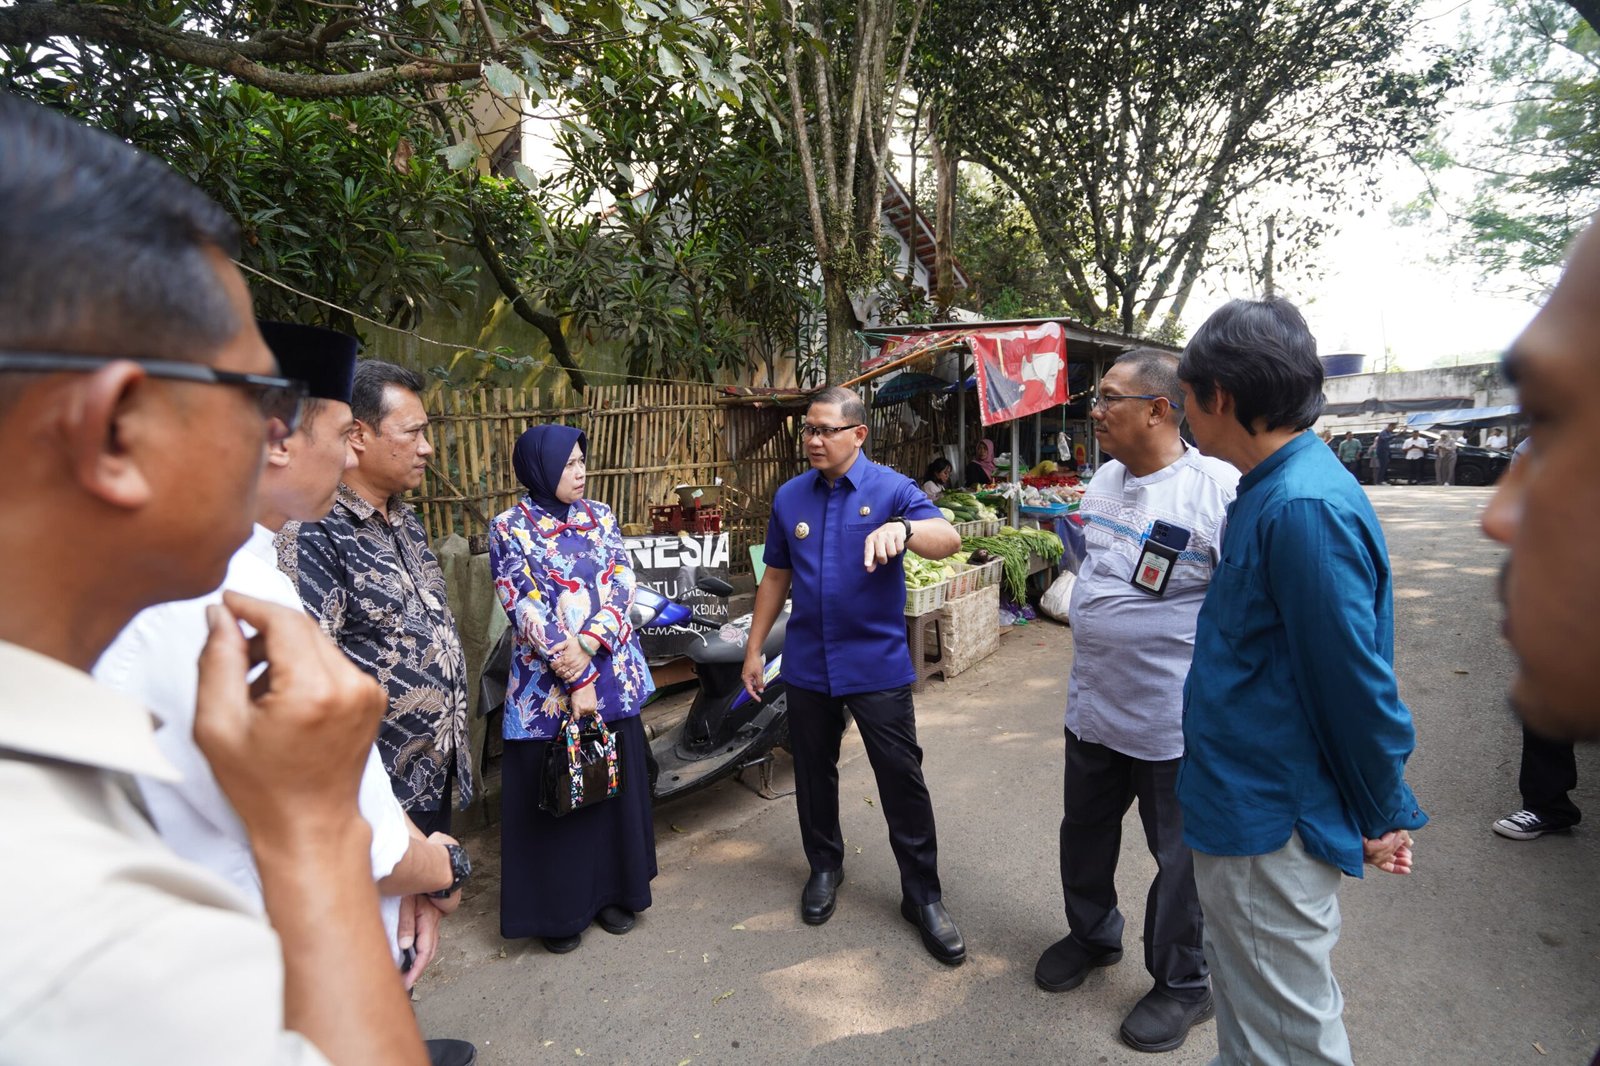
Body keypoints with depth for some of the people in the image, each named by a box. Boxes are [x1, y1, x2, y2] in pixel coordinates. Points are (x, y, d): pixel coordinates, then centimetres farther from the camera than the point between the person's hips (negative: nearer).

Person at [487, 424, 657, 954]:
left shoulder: (600, 516, 5)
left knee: (615, 785, 13)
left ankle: (611, 891, 32)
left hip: (612, 675, 4)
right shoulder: (509, 528, -6)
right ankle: (557, 909, 26)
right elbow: (525, 609, -12)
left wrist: (589, 643, -18)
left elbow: (623, 586, -2)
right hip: (546, 684, -4)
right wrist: (574, 679, -15)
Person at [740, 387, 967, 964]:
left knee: (903, 780, 2)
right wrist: (754, 649, 11)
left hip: (877, 665, -3)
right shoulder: (790, 496, 5)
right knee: (813, 774, 17)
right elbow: (776, 576, 11)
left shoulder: (892, 489, -7)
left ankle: (922, 895, 20)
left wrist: (901, 528, -44)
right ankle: (824, 867, 39)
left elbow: (948, 539, -23)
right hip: (807, 666, 4)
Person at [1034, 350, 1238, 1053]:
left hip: (1177, 719, -7)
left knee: (1179, 858, 13)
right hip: (1092, 704, 7)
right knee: (1085, 833, 23)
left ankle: (1182, 984, 35)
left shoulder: (1219, 489, -19)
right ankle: (1092, 935, 48)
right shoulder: (1106, 479, 5)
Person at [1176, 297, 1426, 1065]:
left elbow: (1356, 680, -22)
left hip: (1271, 824, -9)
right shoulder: (1273, 490, 6)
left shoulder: (1304, 507, -26)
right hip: (1247, 802, 9)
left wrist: (1384, 815, -10)